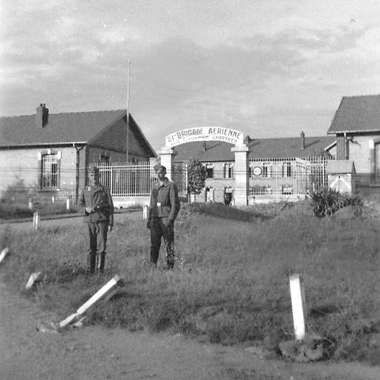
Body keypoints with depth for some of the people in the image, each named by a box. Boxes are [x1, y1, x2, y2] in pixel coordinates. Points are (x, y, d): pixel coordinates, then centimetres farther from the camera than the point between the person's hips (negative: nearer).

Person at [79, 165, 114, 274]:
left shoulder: (105, 190, 6)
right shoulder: (85, 190, 11)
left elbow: (110, 207, 5)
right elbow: (80, 205, 10)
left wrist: (110, 223, -1)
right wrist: (86, 209, -13)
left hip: (102, 221, -1)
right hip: (89, 221, 1)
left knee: (101, 246, -4)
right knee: (91, 246, 4)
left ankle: (100, 268, 4)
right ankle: (90, 268, 12)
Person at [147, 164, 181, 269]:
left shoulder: (171, 186, -3)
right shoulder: (154, 187, 15)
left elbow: (176, 205, -7)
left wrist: (170, 219, -15)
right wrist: (149, 219, 13)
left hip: (166, 219, -5)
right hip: (155, 219, 5)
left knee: (169, 244, 0)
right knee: (154, 244, 0)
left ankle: (170, 266, 5)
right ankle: (153, 266, 2)